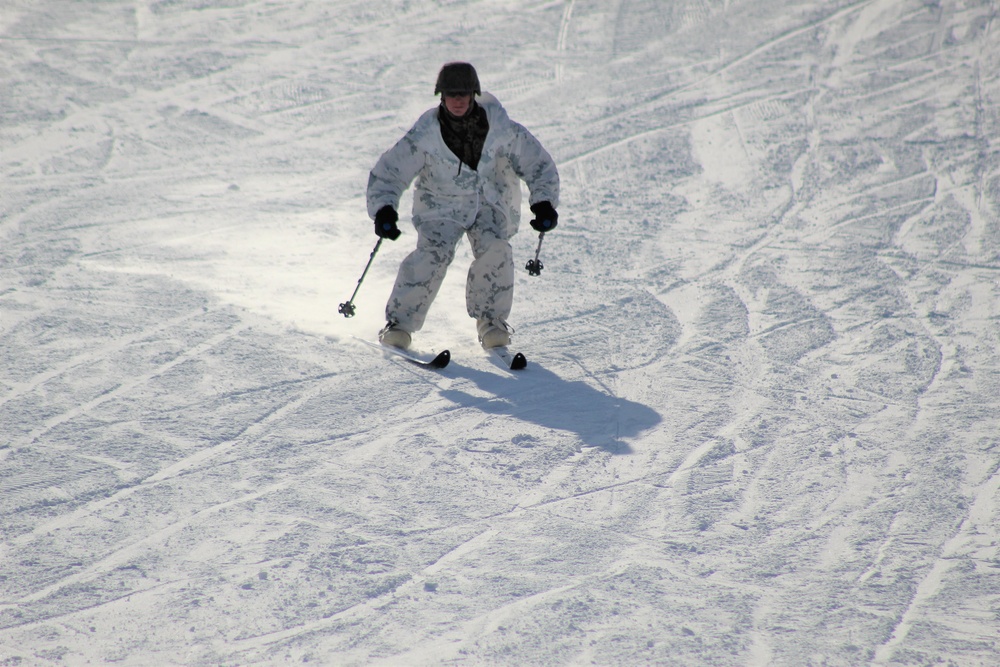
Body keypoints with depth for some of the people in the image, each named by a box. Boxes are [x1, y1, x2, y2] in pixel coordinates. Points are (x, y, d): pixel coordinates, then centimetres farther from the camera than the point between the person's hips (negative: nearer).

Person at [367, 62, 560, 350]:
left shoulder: (501, 129, -17)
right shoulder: (424, 134, -19)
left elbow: (538, 164, -7)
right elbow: (387, 173, -14)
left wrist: (544, 203, -20)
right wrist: (384, 210, -31)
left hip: (490, 204, 1)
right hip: (441, 205, -1)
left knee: (495, 251, -24)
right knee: (433, 254, -24)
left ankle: (492, 320, -5)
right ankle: (399, 320, -11)